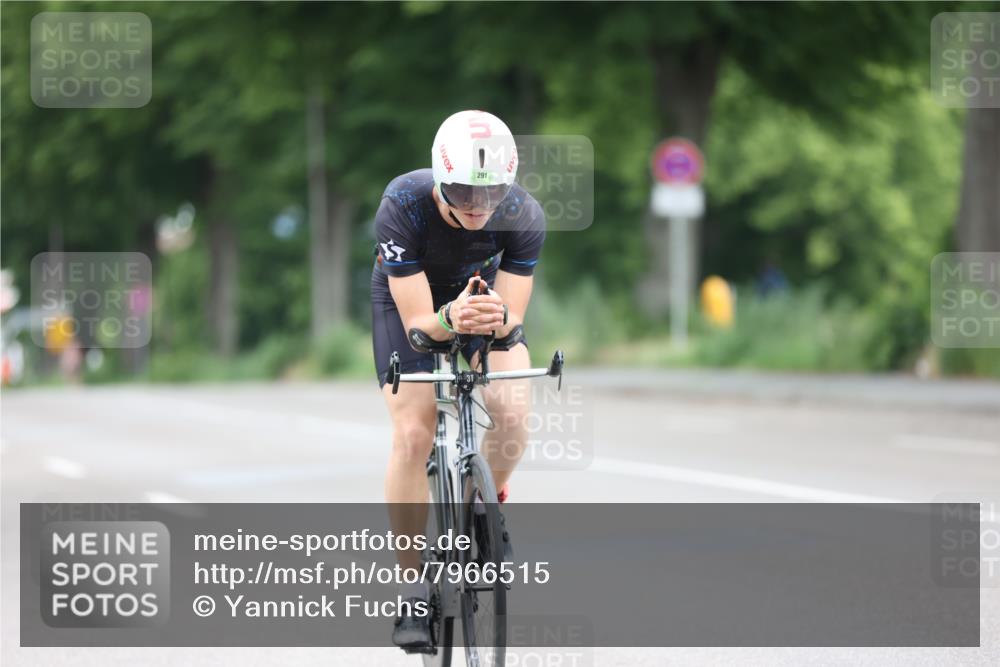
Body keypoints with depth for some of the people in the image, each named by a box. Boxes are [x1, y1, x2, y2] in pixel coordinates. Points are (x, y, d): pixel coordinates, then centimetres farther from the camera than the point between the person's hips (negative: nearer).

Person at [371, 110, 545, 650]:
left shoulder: (523, 216, -31)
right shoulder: (402, 207, -36)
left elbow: (513, 317, -25)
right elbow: (418, 320, -33)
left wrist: (496, 317, -49)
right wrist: (451, 318, -55)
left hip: (486, 301, 1)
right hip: (411, 303, -1)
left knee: (513, 410, -25)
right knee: (412, 436, -15)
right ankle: (412, 589, -3)